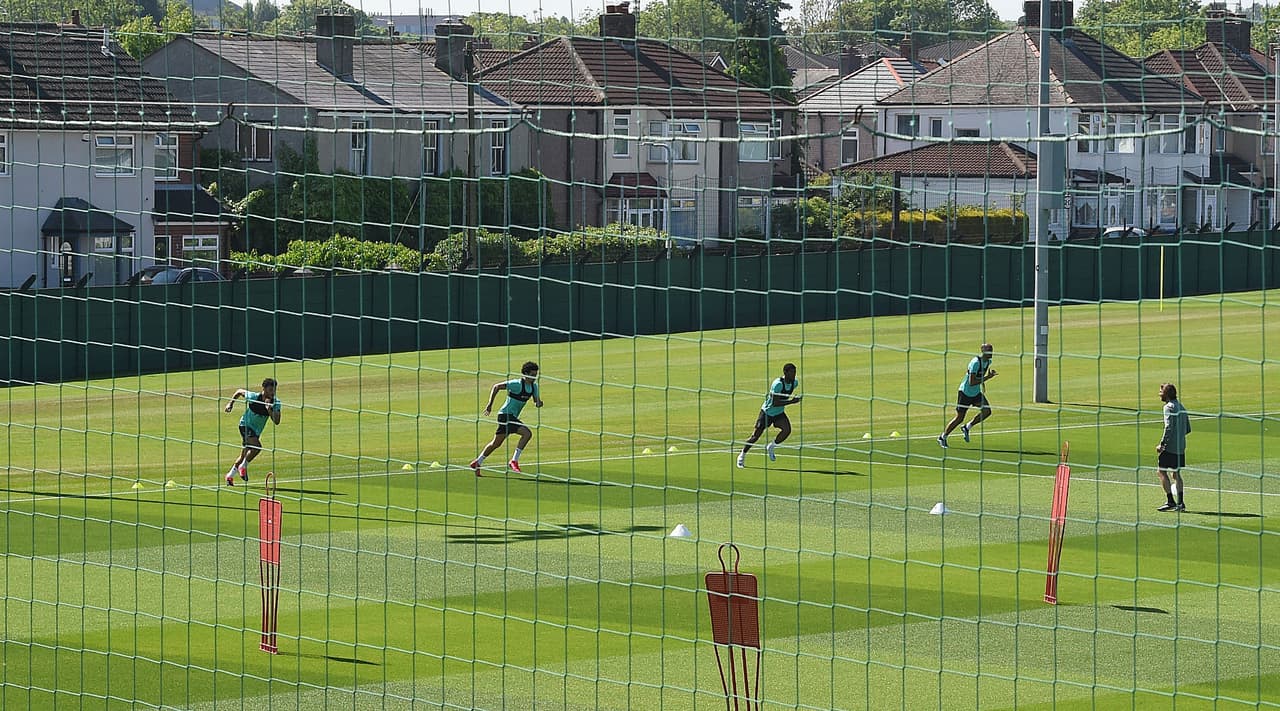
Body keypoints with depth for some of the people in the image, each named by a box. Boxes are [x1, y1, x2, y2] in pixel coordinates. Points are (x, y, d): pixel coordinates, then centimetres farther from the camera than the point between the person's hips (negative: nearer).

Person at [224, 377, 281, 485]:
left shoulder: (275, 403, -14)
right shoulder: (253, 397, -21)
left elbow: (276, 421, -23)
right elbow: (239, 392, -1)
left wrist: (269, 409, -35)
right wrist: (231, 404, 1)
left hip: (256, 431, 5)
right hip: (246, 425, -5)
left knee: (244, 455, 15)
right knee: (257, 446, -29)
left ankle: (230, 475, 33)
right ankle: (243, 467, -9)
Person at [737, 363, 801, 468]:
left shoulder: (795, 383, -7)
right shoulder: (778, 384, -30)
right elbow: (775, 403, -34)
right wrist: (791, 401, -37)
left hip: (779, 413, 5)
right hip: (767, 411, -5)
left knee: (787, 430, -21)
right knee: (756, 435, -2)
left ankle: (771, 447, 5)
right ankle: (742, 456, 19)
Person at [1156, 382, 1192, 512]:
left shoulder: (1169, 407, -11)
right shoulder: (1181, 407, 14)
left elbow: (1169, 428, -20)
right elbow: (1188, 429, 17)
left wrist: (1162, 444, -17)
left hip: (1170, 447, -8)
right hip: (1181, 447, 8)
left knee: (1162, 471, -2)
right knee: (1176, 473, 13)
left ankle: (1170, 501, -6)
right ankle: (1180, 503, 10)